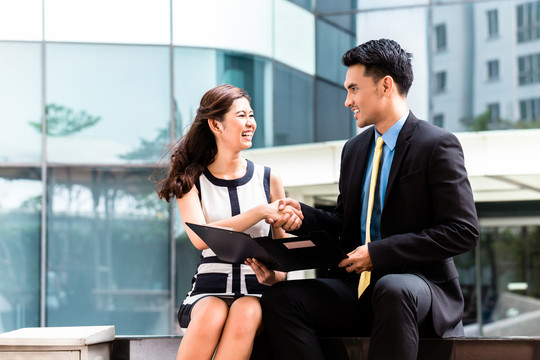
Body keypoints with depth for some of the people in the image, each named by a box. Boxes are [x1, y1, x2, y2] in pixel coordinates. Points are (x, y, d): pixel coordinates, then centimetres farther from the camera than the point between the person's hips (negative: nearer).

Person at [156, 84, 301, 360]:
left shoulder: (268, 179, 12)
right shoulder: (191, 180, 7)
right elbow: (200, 238, -13)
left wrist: (273, 275, -12)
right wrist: (262, 211, -20)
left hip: (257, 294, 1)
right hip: (209, 292, -1)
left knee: (245, 314, -35)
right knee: (213, 315, -36)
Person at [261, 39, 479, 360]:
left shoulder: (438, 146, -5)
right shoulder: (354, 150, 18)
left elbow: (463, 232, -13)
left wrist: (378, 253, -17)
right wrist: (303, 215, 2)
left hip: (419, 282, -6)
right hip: (359, 284, 6)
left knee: (393, 290, -42)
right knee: (279, 300, -20)